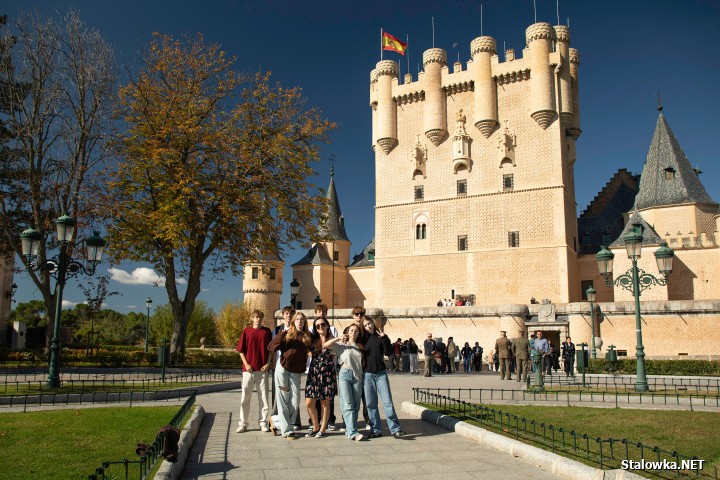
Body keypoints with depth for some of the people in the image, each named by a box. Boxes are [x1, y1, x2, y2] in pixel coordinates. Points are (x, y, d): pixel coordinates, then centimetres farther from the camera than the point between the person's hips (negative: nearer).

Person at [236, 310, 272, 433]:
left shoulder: (267, 331, 6)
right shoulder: (246, 331, 4)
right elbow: (241, 350, 4)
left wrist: (268, 364, -3)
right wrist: (246, 364, -6)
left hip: (263, 369, 1)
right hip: (248, 369, 0)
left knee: (263, 396, 4)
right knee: (245, 396, 3)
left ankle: (263, 423, 12)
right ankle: (243, 423, 10)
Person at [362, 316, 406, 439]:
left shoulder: (381, 337, 3)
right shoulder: (363, 339, 7)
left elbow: (389, 352, -8)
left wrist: (384, 338, -16)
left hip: (381, 373, -2)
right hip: (367, 374, 2)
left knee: (387, 401, -6)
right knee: (371, 404, 4)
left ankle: (395, 429, -3)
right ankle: (376, 430, 12)